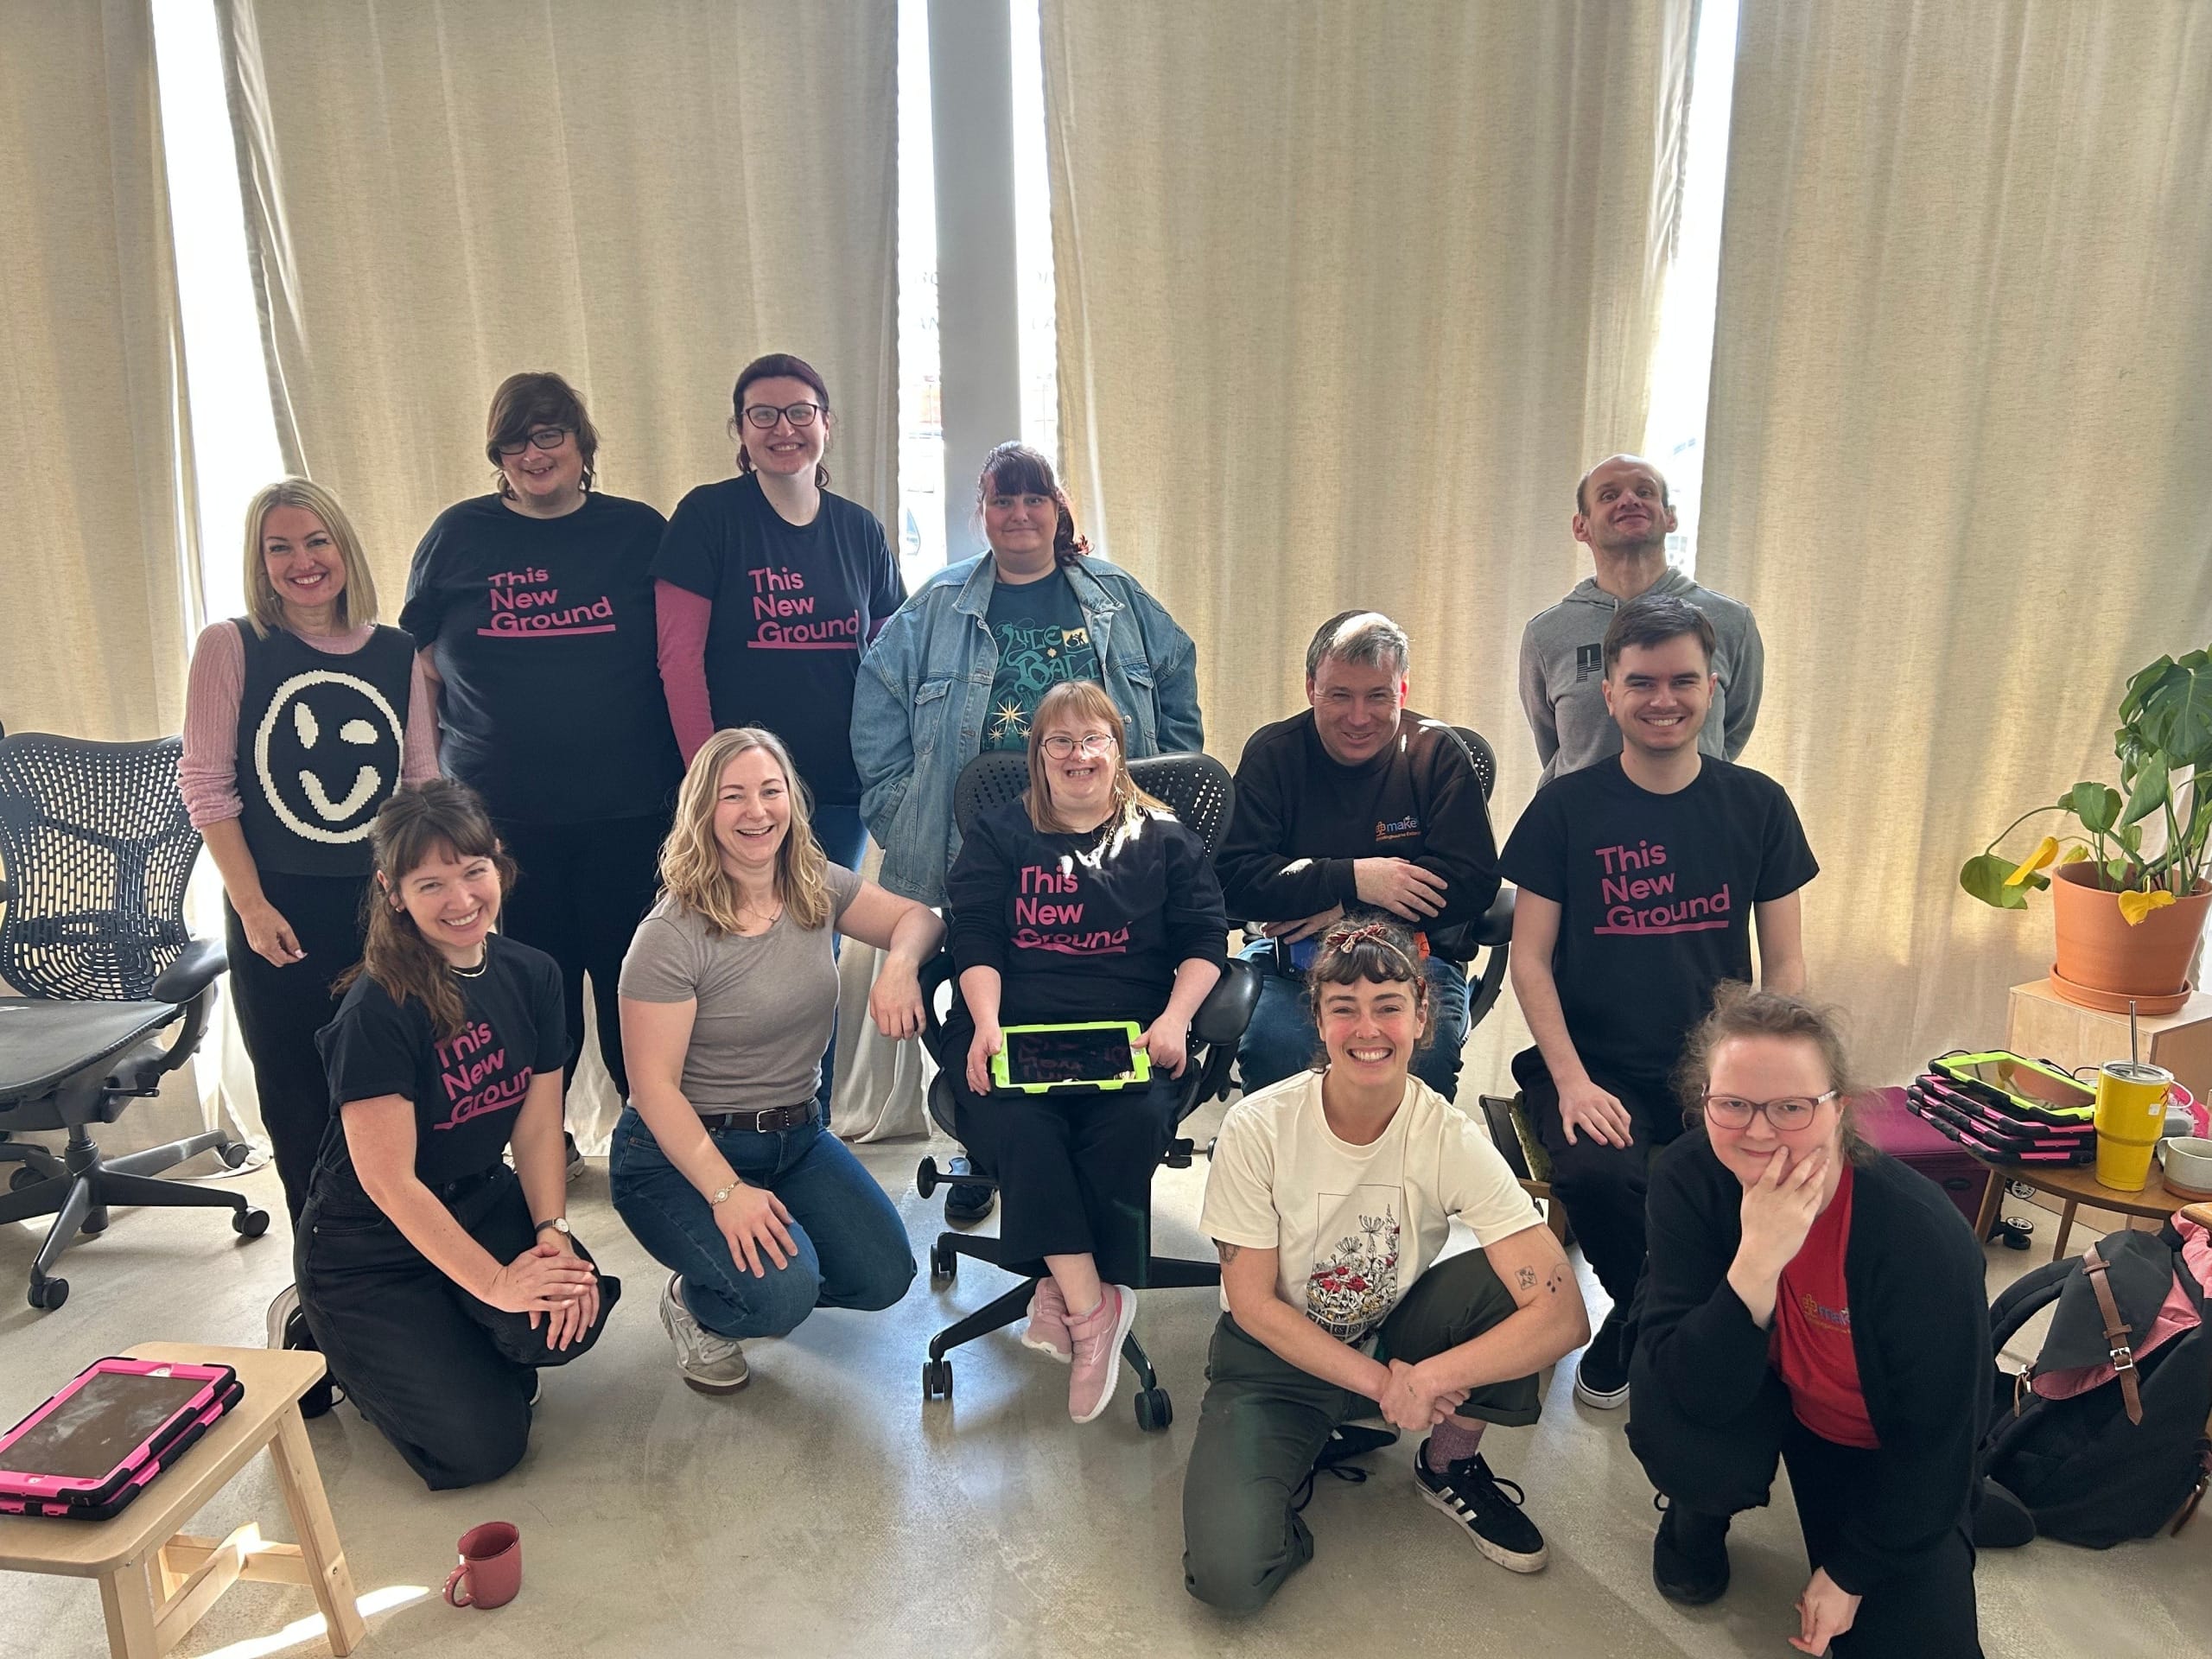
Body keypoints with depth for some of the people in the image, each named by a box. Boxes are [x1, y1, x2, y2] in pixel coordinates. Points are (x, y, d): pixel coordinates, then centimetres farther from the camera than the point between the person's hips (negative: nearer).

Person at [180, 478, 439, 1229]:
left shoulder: (397, 654, 5)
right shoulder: (230, 646, -3)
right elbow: (206, 783, -5)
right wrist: (250, 904, -9)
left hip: (384, 905, 2)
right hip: (278, 911, -1)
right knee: (297, 1100, 7)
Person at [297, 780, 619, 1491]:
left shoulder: (531, 976, -5)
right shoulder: (377, 1011, -23)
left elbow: (538, 1125, -2)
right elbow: (388, 1181, -22)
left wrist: (552, 1231, -17)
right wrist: (495, 1282, -25)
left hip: (480, 1202, 5)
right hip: (367, 1247, -5)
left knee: (571, 1317, -26)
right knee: (480, 1447, -12)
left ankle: (461, 1346, 8)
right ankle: (336, 1347, 14)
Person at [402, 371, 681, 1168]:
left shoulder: (637, 530, 5)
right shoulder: (459, 534, 7)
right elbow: (416, 662, 12)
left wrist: (689, 771, 2)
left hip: (627, 807, -1)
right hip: (501, 811, 1)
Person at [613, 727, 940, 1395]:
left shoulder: (818, 888, -3)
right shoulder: (671, 936, -20)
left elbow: (918, 919, 7)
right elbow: (655, 1085, -19)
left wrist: (900, 964, -18)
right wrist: (726, 1191, -26)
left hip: (798, 1136, 6)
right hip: (682, 1151, -6)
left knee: (885, 1278, -6)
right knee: (782, 1294, -26)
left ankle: (752, 1276, 22)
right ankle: (693, 1301, 10)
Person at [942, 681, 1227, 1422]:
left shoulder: (1165, 839, 17)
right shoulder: (998, 834, 17)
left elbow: (1204, 940, 10)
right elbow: (976, 940, 4)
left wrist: (1173, 1019, -8)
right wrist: (985, 1023, -13)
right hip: (1015, 1027, 0)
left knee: (1132, 1125, -33)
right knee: (1018, 1124, -33)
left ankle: (1063, 1291, -16)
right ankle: (1094, 1306, -24)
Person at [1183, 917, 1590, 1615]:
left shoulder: (1452, 1140, -19)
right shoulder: (1258, 1127, -21)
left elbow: (1562, 1314, -26)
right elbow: (1253, 1304, -14)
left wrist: (1426, 1382, -34)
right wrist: (1381, 1382, -20)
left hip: (1395, 1337, 2)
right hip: (1276, 1353, -2)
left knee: (1510, 1282, -27)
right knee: (1228, 1573, -25)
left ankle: (1450, 1465, 1)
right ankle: (1307, 1445, 8)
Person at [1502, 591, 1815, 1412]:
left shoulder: (1757, 805, 5)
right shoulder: (1567, 807, -1)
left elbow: (1784, 962, 8)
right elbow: (1531, 958, -1)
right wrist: (1571, 1080, -14)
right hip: (1598, 1064, -2)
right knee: (1597, 1173, -32)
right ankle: (1638, 1317, 4)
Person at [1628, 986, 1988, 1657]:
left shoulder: (1920, 1235, -31)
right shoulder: (1688, 1179, -26)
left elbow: (1938, 1440, -19)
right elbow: (1697, 1392, -31)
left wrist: (1852, 1573, -11)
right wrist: (1758, 1259, -46)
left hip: (1891, 1454, 0)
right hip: (1773, 1400, 1)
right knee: (1676, 1434, -31)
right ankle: (1700, 1516, 7)